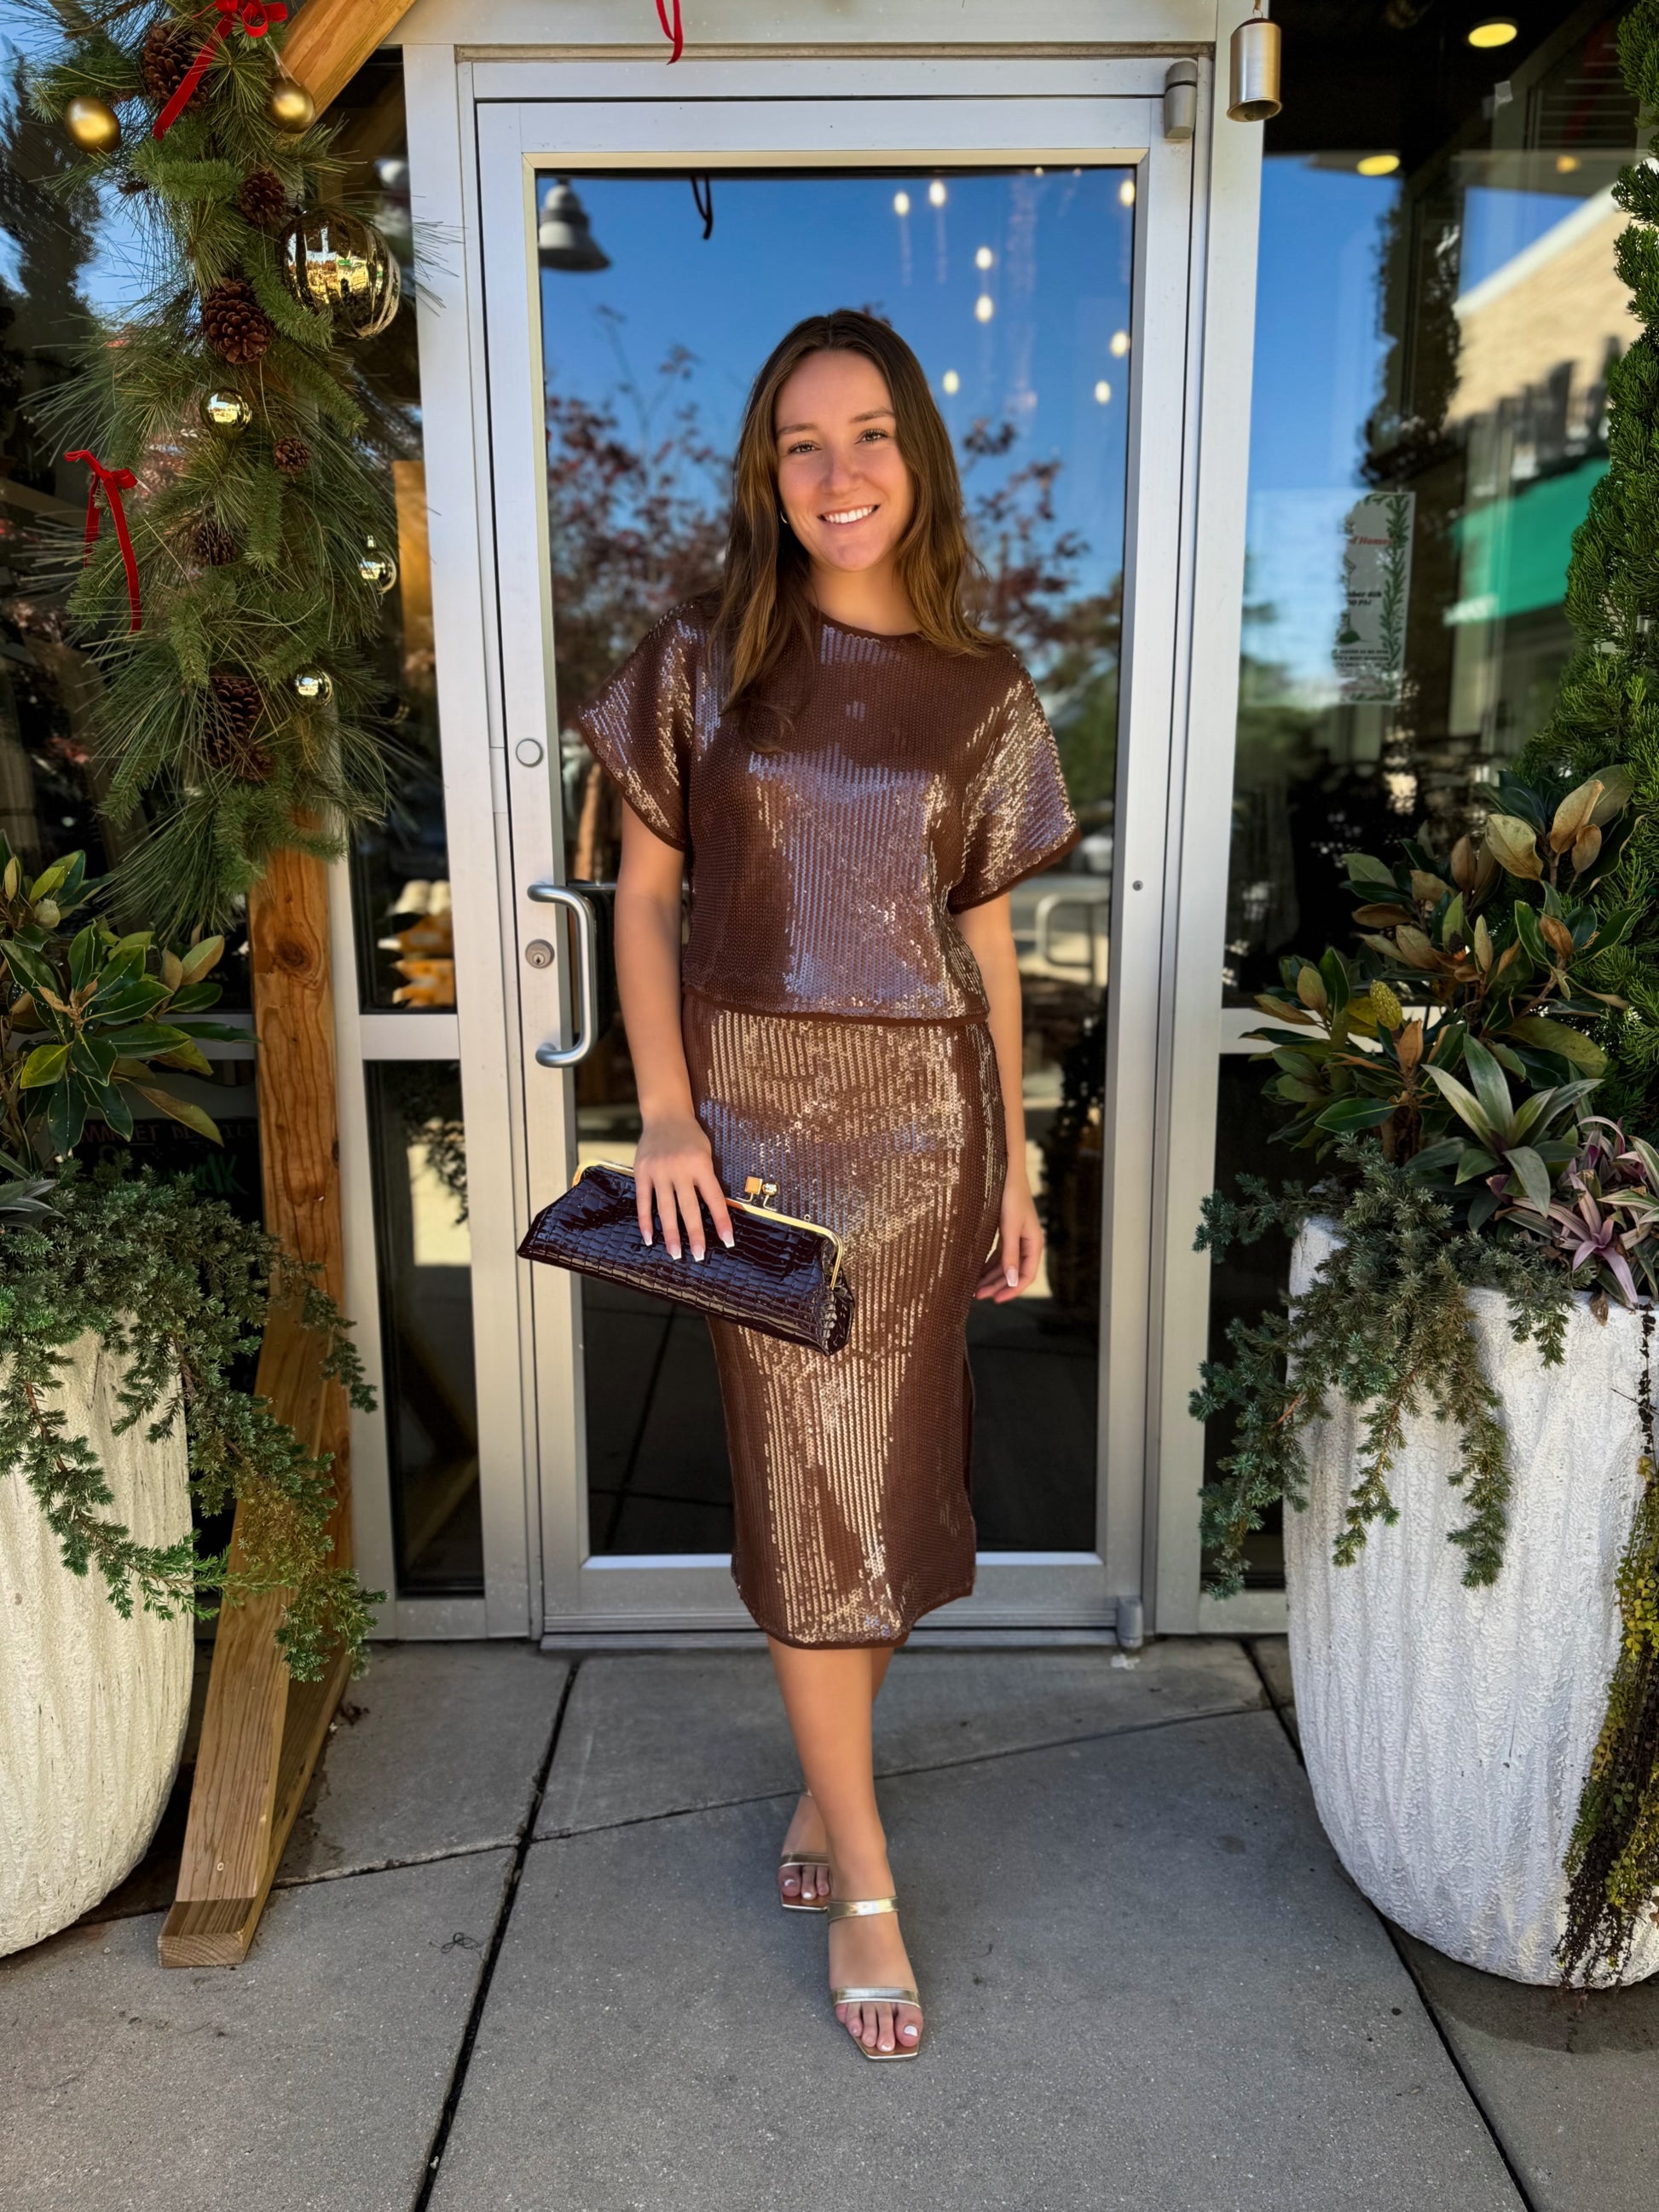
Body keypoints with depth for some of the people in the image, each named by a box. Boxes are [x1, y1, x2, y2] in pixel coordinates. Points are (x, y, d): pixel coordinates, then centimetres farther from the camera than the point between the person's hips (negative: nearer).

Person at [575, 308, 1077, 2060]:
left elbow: (985, 943, 8)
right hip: (754, 1106, -2)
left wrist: (1013, 1170, 7)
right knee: (804, 1472, 3)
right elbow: (643, 894, 2)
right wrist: (664, 1112, -10)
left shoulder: (984, 697, 5)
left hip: (925, 1113, 2)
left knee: (893, 1458, 10)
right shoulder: (702, 664, 1)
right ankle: (864, 1880, 18)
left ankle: (827, 1770, 36)